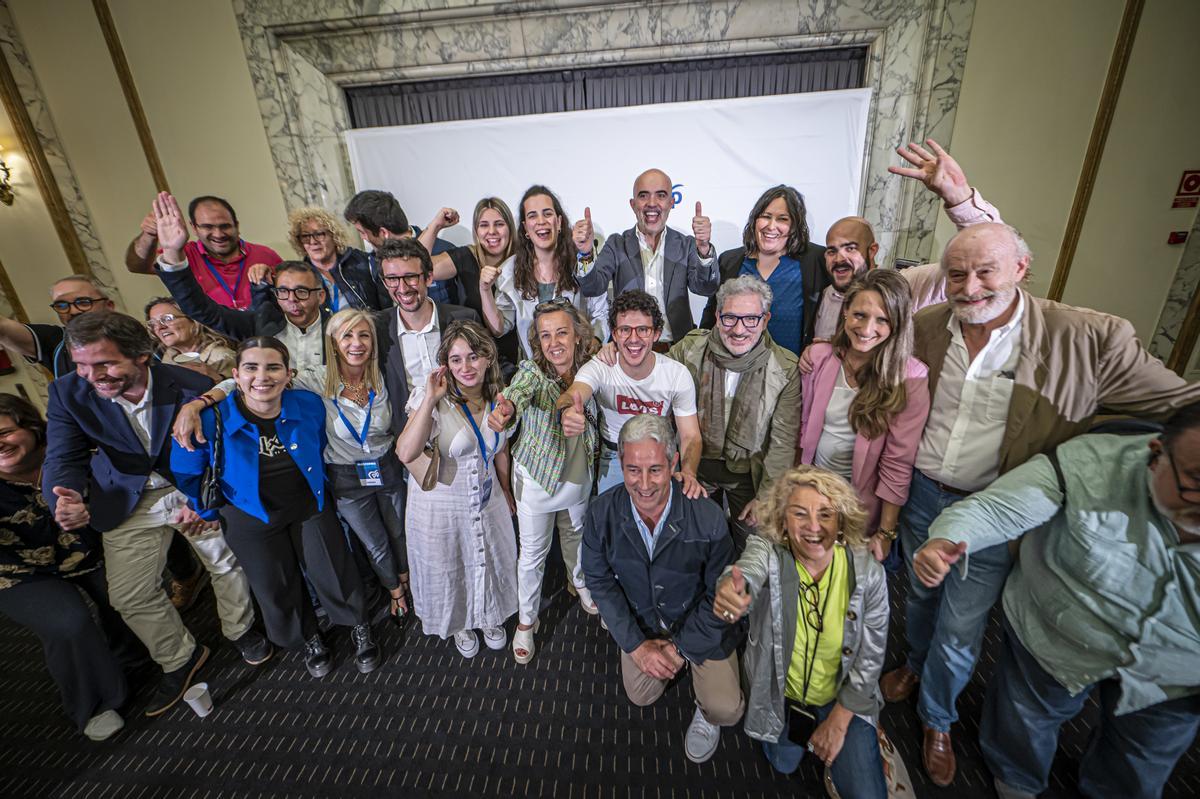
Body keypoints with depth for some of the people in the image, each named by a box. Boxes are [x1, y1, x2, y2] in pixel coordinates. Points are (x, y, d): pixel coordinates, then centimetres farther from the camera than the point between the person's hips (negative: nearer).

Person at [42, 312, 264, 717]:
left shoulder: (192, 387, -23)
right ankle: (179, 659, 34)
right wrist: (67, 501, -36)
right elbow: (62, 459, -13)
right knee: (130, 596, 8)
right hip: (128, 502, 3)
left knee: (227, 563, 13)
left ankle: (241, 631, 41)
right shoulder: (67, 392, -14)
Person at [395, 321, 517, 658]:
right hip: (441, 504, -3)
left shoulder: (498, 398, -8)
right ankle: (459, 624, 51)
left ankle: (489, 616, 53)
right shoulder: (436, 401, -22)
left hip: (487, 499, 4)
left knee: (490, 561, 22)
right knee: (447, 568, 19)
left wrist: (505, 490, 16)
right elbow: (406, 453, -36)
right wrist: (430, 399, -38)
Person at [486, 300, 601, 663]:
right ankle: (527, 620, 40)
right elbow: (521, 390, -48)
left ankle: (581, 583, 60)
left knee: (576, 536, 29)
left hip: (580, 475, 4)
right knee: (533, 552, 14)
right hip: (537, 478, -3)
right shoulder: (532, 370, -22)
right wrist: (506, 408, -67)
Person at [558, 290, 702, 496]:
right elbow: (572, 395, -41)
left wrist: (688, 473, -35)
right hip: (613, 457, 0)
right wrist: (567, 411, -67)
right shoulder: (598, 368, -20)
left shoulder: (678, 374, -16)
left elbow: (691, 436, -14)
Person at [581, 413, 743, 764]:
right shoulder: (601, 514, -23)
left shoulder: (708, 517, -30)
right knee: (641, 696, 11)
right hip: (641, 621, 3)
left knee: (725, 710, -12)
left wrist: (680, 646, -13)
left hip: (700, 625, -2)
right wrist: (635, 644, -12)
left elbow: (721, 594, -16)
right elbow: (600, 582, -10)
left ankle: (707, 713, 24)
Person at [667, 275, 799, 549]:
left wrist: (765, 497, -10)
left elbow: (783, 442, -12)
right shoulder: (691, 348, -15)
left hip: (749, 473, -1)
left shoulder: (786, 369, -17)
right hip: (696, 465, 1)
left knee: (751, 545, 21)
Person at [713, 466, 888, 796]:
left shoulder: (868, 573, -23)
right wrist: (732, 591, -76)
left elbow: (870, 657, -13)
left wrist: (838, 722, -9)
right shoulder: (767, 551, -28)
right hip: (780, 695, 1)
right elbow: (749, 572, -52)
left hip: (843, 697, 0)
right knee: (784, 764, 17)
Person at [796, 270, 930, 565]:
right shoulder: (820, 356, -10)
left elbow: (898, 463, -16)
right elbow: (805, 424, 0)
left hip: (861, 501, -2)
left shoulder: (911, 377, -19)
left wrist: (885, 533, -12)